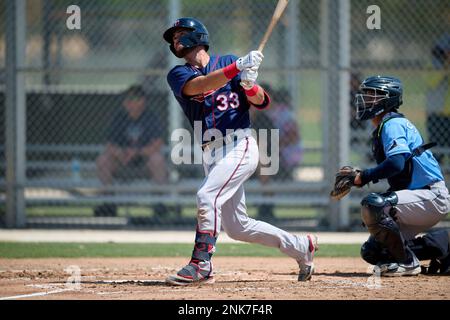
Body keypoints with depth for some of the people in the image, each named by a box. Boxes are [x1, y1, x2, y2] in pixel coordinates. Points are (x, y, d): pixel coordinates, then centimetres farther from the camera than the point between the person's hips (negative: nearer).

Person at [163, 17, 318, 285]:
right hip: (211, 155, 5)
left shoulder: (229, 62, 4)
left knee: (207, 196, -26)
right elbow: (202, 85, -16)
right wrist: (238, 68, -28)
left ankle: (201, 265, -23)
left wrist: (249, 84, -21)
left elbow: (262, 102, 1)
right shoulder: (178, 75, 7)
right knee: (238, 228, 7)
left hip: (240, 145, -5)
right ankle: (302, 247, 22)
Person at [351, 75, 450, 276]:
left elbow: (396, 163, -28)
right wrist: (359, 175, 7)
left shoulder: (392, 124, -12)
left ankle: (407, 262, -17)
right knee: (371, 252, 7)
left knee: (372, 205, -29)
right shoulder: (381, 129, 18)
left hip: (433, 197, -10)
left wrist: (364, 177, -17)